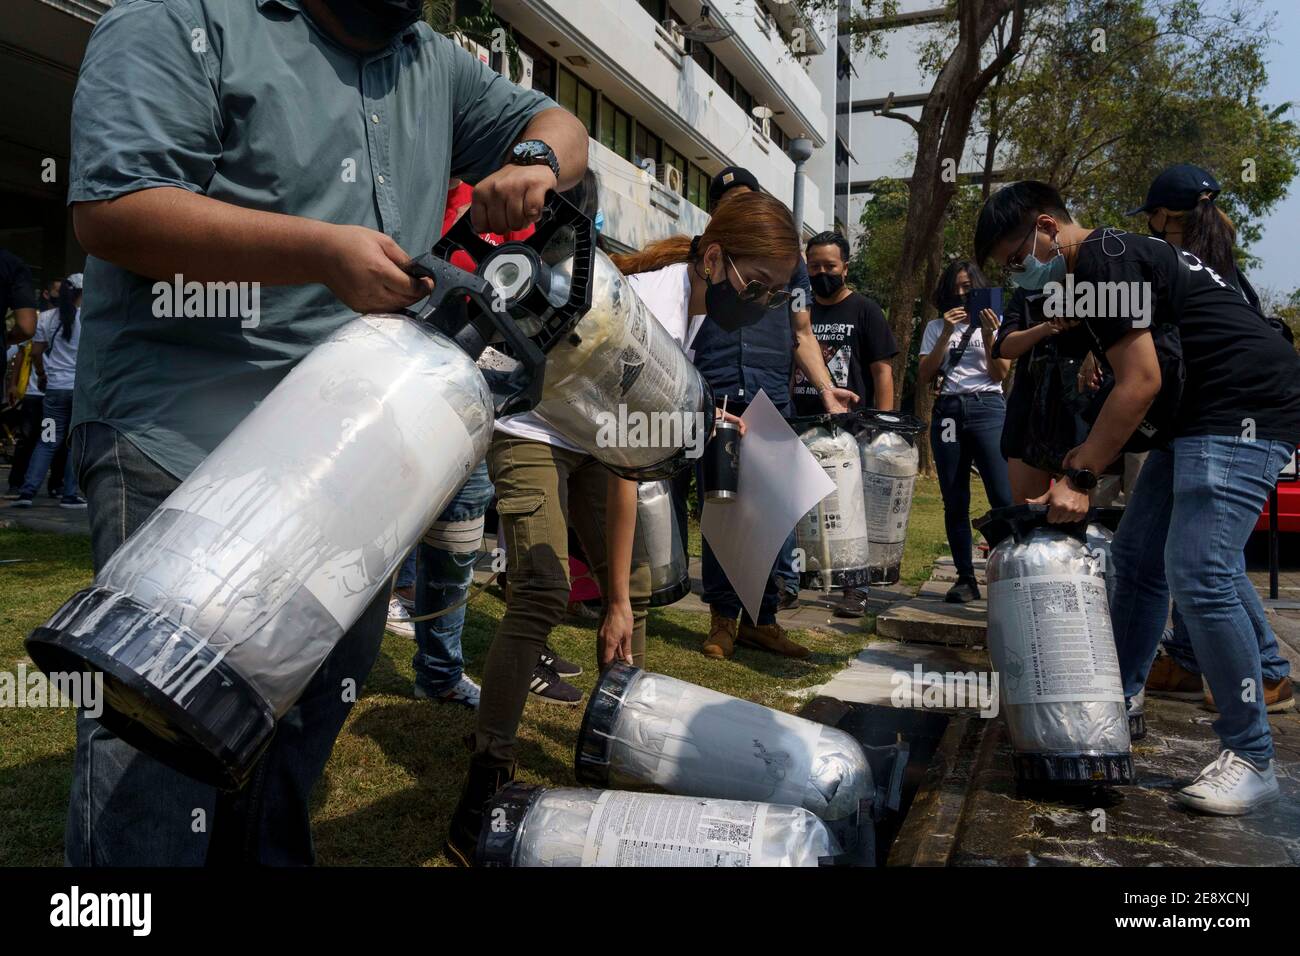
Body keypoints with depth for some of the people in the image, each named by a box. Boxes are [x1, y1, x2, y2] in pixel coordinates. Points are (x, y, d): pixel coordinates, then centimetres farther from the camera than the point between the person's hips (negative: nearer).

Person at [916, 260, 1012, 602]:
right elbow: (923, 378, 3)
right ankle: (965, 577, 9)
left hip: (987, 409, -2)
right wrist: (947, 334, -5)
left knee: (1004, 498, -12)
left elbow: (1000, 374, 1)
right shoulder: (936, 327, 15)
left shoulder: (994, 323, 12)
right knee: (955, 503, 2)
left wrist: (988, 335, -12)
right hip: (947, 412, 2)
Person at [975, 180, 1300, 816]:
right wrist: (1076, 468, 13)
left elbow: (1140, 384, -18)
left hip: (1247, 407, -11)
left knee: (1196, 576, -16)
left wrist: (1079, 478, -14)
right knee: (1134, 559, 12)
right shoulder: (1104, 266, 19)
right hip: (1197, 417, 11)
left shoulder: (1105, 259, -12)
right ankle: (1120, 701, 26)